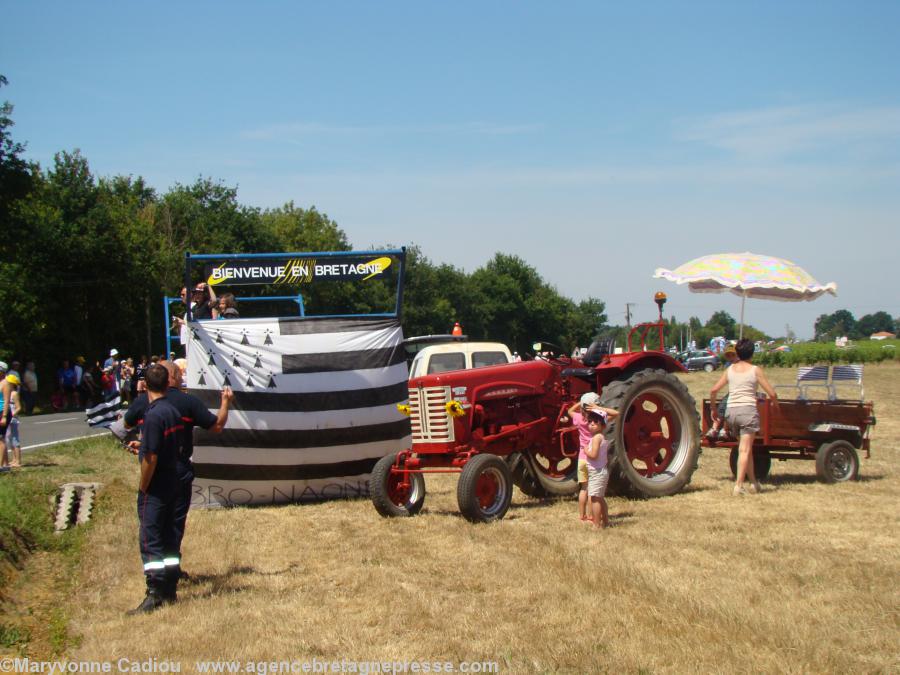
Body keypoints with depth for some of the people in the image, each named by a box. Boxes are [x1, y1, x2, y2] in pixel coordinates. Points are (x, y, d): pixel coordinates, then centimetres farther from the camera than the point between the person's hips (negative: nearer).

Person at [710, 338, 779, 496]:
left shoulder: (730, 369, 10)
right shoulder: (755, 370, 0)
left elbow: (713, 390, 7)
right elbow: (772, 394, 0)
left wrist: (713, 408, 20)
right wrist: (775, 404, 21)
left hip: (731, 410, 4)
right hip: (748, 410, -4)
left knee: (745, 448, 17)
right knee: (745, 450, -5)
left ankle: (753, 482, 22)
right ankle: (738, 485, -13)